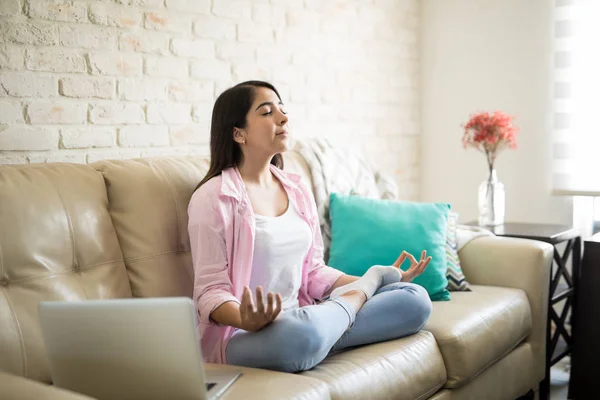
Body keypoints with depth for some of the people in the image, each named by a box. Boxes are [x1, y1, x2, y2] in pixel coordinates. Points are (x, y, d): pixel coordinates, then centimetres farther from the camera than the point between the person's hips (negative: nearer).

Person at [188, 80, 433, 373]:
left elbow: (313, 274, 14)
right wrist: (247, 321, -33)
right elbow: (210, 291, -11)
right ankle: (363, 288, -11)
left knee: (415, 299, -8)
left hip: (304, 317, 6)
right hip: (242, 335, -5)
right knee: (301, 334, -40)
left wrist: (380, 278, 3)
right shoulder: (213, 198, -9)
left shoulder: (297, 191, 11)